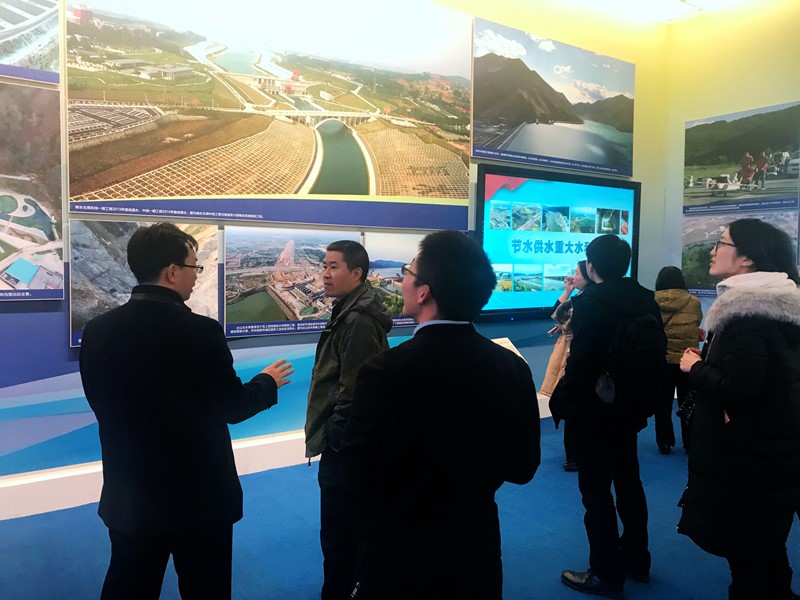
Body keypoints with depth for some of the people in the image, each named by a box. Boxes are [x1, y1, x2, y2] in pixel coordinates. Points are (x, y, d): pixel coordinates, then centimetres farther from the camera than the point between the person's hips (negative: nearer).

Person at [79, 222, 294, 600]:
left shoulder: (98, 331, -4)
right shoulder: (199, 331, -20)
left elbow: (104, 405, 6)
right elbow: (231, 407, -10)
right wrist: (268, 382, 10)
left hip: (129, 497, 5)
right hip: (199, 495, -4)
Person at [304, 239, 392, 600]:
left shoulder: (359, 320, -22)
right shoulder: (348, 311, 11)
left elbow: (353, 390, -25)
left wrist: (333, 435, -15)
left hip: (343, 442, -11)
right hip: (345, 438, 11)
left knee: (338, 529, 2)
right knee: (353, 524, 23)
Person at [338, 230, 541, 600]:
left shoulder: (386, 371, -25)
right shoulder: (512, 367, -12)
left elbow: (360, 476, -15)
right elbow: (522, 468, -2)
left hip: (400, 554, -3)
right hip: (477, 548, 4)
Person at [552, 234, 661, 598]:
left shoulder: (591, 302, -20)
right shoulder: (646, 300, 4)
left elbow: (579, 364, -24)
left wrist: (560, 405, -13)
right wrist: (642, 399, 19)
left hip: (593, 412, -8)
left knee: (596, 492, 4)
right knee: (629, 483, 20)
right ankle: (636, 561, 35)